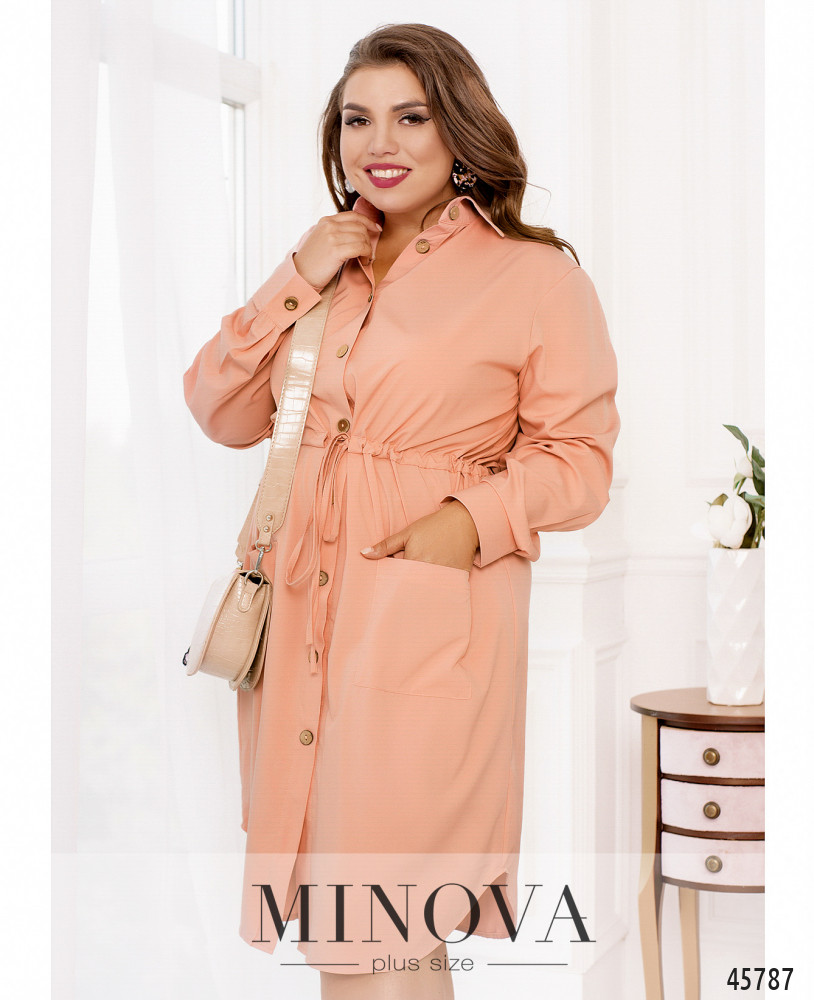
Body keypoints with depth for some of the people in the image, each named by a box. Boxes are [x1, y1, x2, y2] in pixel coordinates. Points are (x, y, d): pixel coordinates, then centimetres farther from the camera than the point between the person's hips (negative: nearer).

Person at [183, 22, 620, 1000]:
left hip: (433, 616, -5)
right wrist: (297, 284, -2)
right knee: (324, 921, 10)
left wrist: (474, 519, -18)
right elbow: (222, 413, 10)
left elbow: (578, 455, -2)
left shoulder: (534, 276, -2)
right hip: (302, 603, 5)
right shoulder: (322, 259, 14)